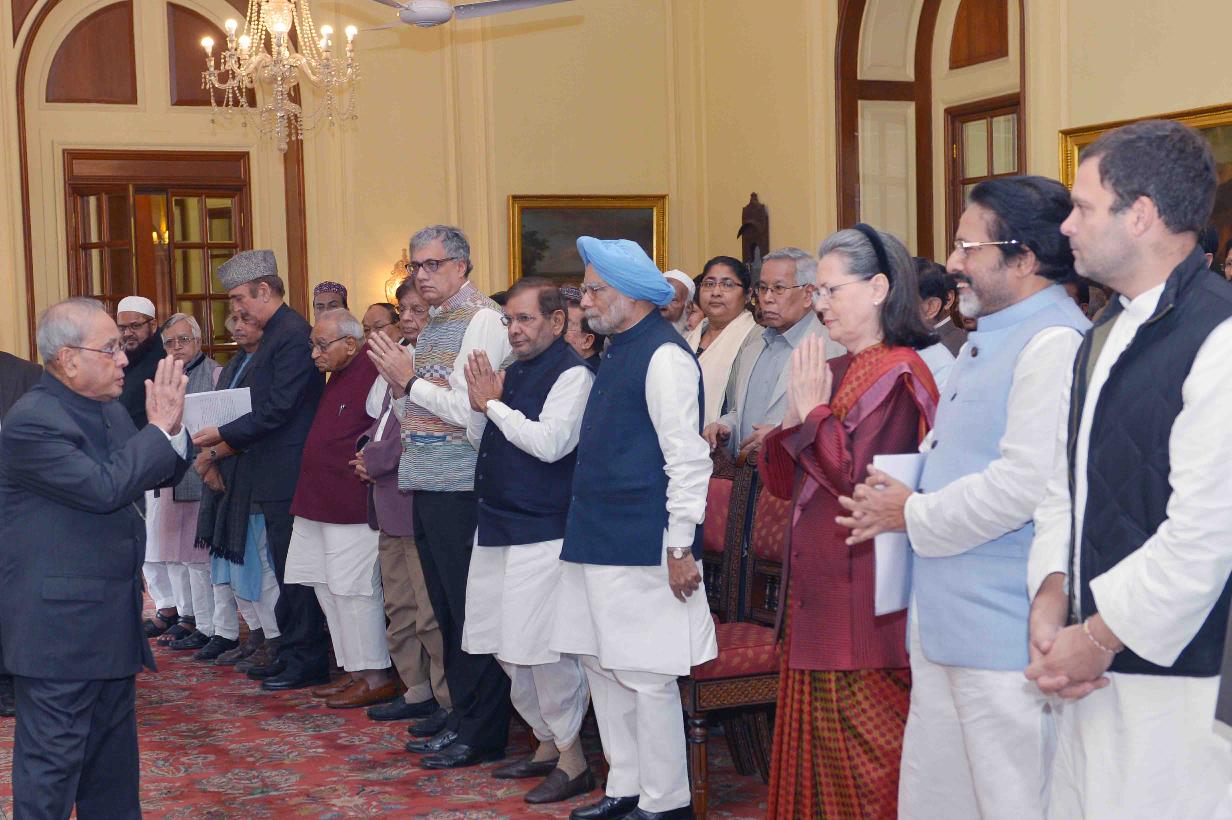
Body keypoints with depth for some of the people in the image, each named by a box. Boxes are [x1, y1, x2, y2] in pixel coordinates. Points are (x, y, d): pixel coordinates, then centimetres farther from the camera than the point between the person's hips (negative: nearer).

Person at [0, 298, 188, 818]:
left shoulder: (109, 410, 8)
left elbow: (160, 475, 15)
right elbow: (105, 487, -27)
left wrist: (170, 428, -5)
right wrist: (160, 430, -18)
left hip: (112, 623, 9)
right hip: (58, 629, -9)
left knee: (114, 764, 19)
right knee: (52, 764, -1)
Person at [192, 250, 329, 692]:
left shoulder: (293, 334, -16)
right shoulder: (275, 333, 15)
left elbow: (278, 408, -20)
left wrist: (224, 434, -13)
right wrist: (231, 443, 13)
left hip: (289, 472, -10)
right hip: (277, 474, 10)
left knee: (295, 569, -4)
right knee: (287, 569, 14)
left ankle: (307, 660, 3)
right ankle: (293, 654, 22)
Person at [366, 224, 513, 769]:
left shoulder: (482, 320, -11)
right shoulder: (435, 324, 17)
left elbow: (469, 410, -18)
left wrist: (410, 381, -13)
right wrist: (399, 383, 5)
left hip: (462, 488, -9)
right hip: (429, 483, 9)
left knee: (472, 611, -3)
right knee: (447, 610, 14)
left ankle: (482, 735, 4)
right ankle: (461, 720, 24)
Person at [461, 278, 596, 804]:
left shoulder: (571, 374, -12)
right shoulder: (511, 371, 14)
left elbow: (550, 442, -23)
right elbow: (479, 441, 18)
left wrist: (493, 403, -13)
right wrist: (480, 408, -3)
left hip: (542, 533, -9)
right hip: (498, 526, 9)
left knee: (543, 648, -7)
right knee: (508, 647, 14)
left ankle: (572, 760, 6)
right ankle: (547, 743, 28)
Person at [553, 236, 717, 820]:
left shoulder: (664, 355, -13)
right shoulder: (616, 351, 16)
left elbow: (688, 459, -18)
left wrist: (681, 547, -19)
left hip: (642, 549, -10)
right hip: (598, 541, 10)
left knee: (644, 675, -3)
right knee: (601, 664, 14)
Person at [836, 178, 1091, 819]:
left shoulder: (1056, 344, -17)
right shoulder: (987, 340, 18)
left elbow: (1024, 483, -25)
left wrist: (914, 516, -11)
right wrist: (897, 488, 9)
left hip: (1004, 633, -10)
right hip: (945, 622, 10)